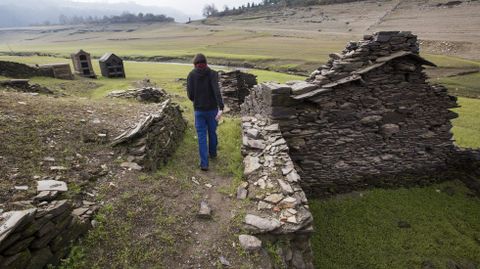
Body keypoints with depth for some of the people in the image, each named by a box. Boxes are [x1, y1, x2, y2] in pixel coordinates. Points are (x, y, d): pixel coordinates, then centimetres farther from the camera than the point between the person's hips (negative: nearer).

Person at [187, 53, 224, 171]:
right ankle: (212, 153, 43)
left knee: (202, 136, 7)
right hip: (212, 109, 1)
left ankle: (204, 163, 4)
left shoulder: (191, 75, -4)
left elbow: (190, 94, -6)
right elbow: (217, 91, -23)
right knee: (212, 132, 22)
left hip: (199, 110, 0)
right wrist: (221, 108, -31)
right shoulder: (213, 73, -7)